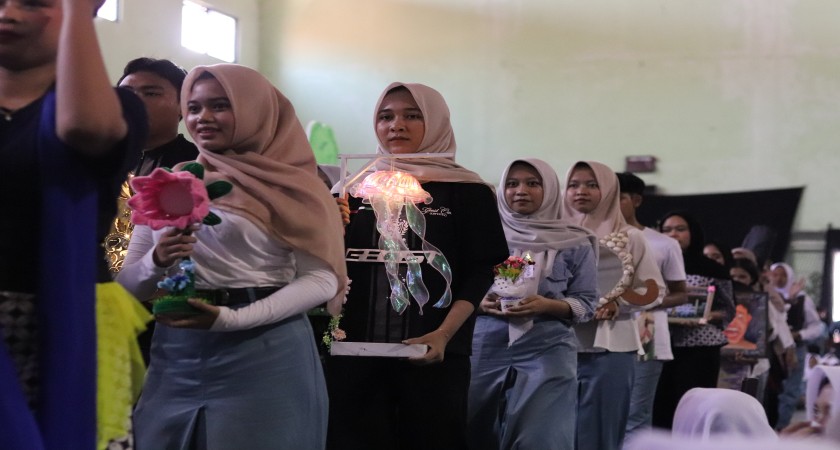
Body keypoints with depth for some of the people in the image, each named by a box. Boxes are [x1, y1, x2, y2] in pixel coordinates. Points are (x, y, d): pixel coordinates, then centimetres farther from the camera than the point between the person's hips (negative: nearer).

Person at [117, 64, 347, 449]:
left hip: (265, 357, -3)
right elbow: (128, 284, 12)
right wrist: (157, 262, -11)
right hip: (176, 357, 4)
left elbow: (322, 279, -7)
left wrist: (233, 318, -17)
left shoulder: (287, 184, 0)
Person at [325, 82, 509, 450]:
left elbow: (480, 273, -4)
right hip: (355, 353, 3)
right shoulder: (357, 189, 10)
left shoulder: (467, 193, 1)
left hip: (433, 355, -2)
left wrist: (443, 334, -17)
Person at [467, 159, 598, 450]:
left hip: (546, 350, -1)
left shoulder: (574, 244, 5)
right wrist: (481, 304, -10)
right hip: (486, 349, 2)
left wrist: (547, 305, -13)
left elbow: (587, 303, 4)